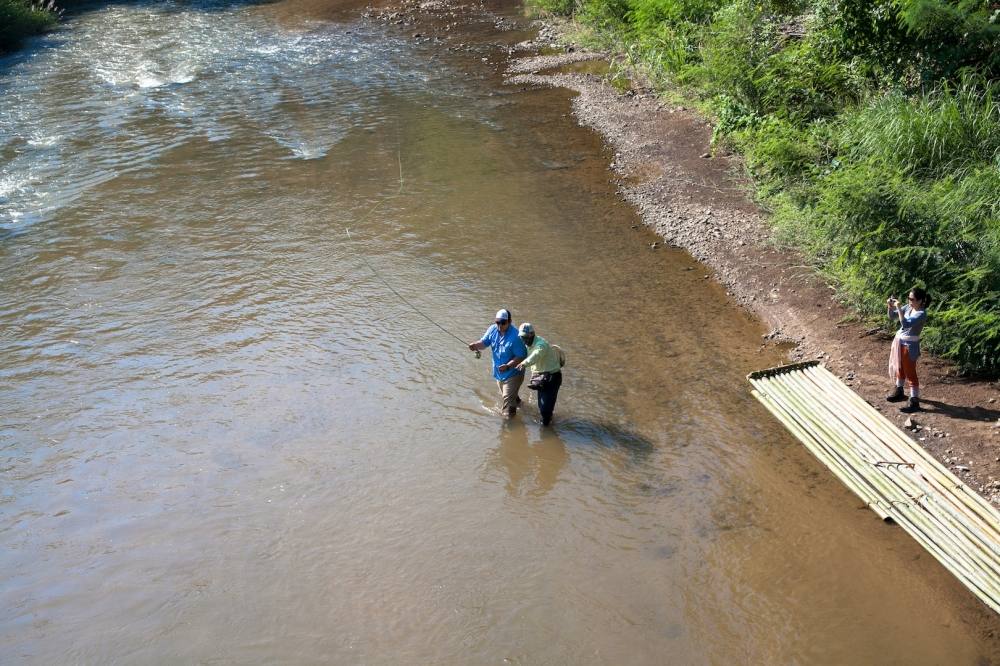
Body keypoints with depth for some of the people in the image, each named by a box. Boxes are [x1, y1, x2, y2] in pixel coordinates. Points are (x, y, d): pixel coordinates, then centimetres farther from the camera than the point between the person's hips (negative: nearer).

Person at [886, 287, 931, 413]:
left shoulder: (921, 314, -22)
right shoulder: (908, 307, 1)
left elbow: (905, 324, -33)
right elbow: (893, 317, 10)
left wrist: (898, 308, -31)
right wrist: (890, 307, -8)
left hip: (910, 345, -8)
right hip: (899, 340, 8)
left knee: (910, 373, -5)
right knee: (899, 368, 22)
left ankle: (914, 402, 0)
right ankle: (899, 392, 39)